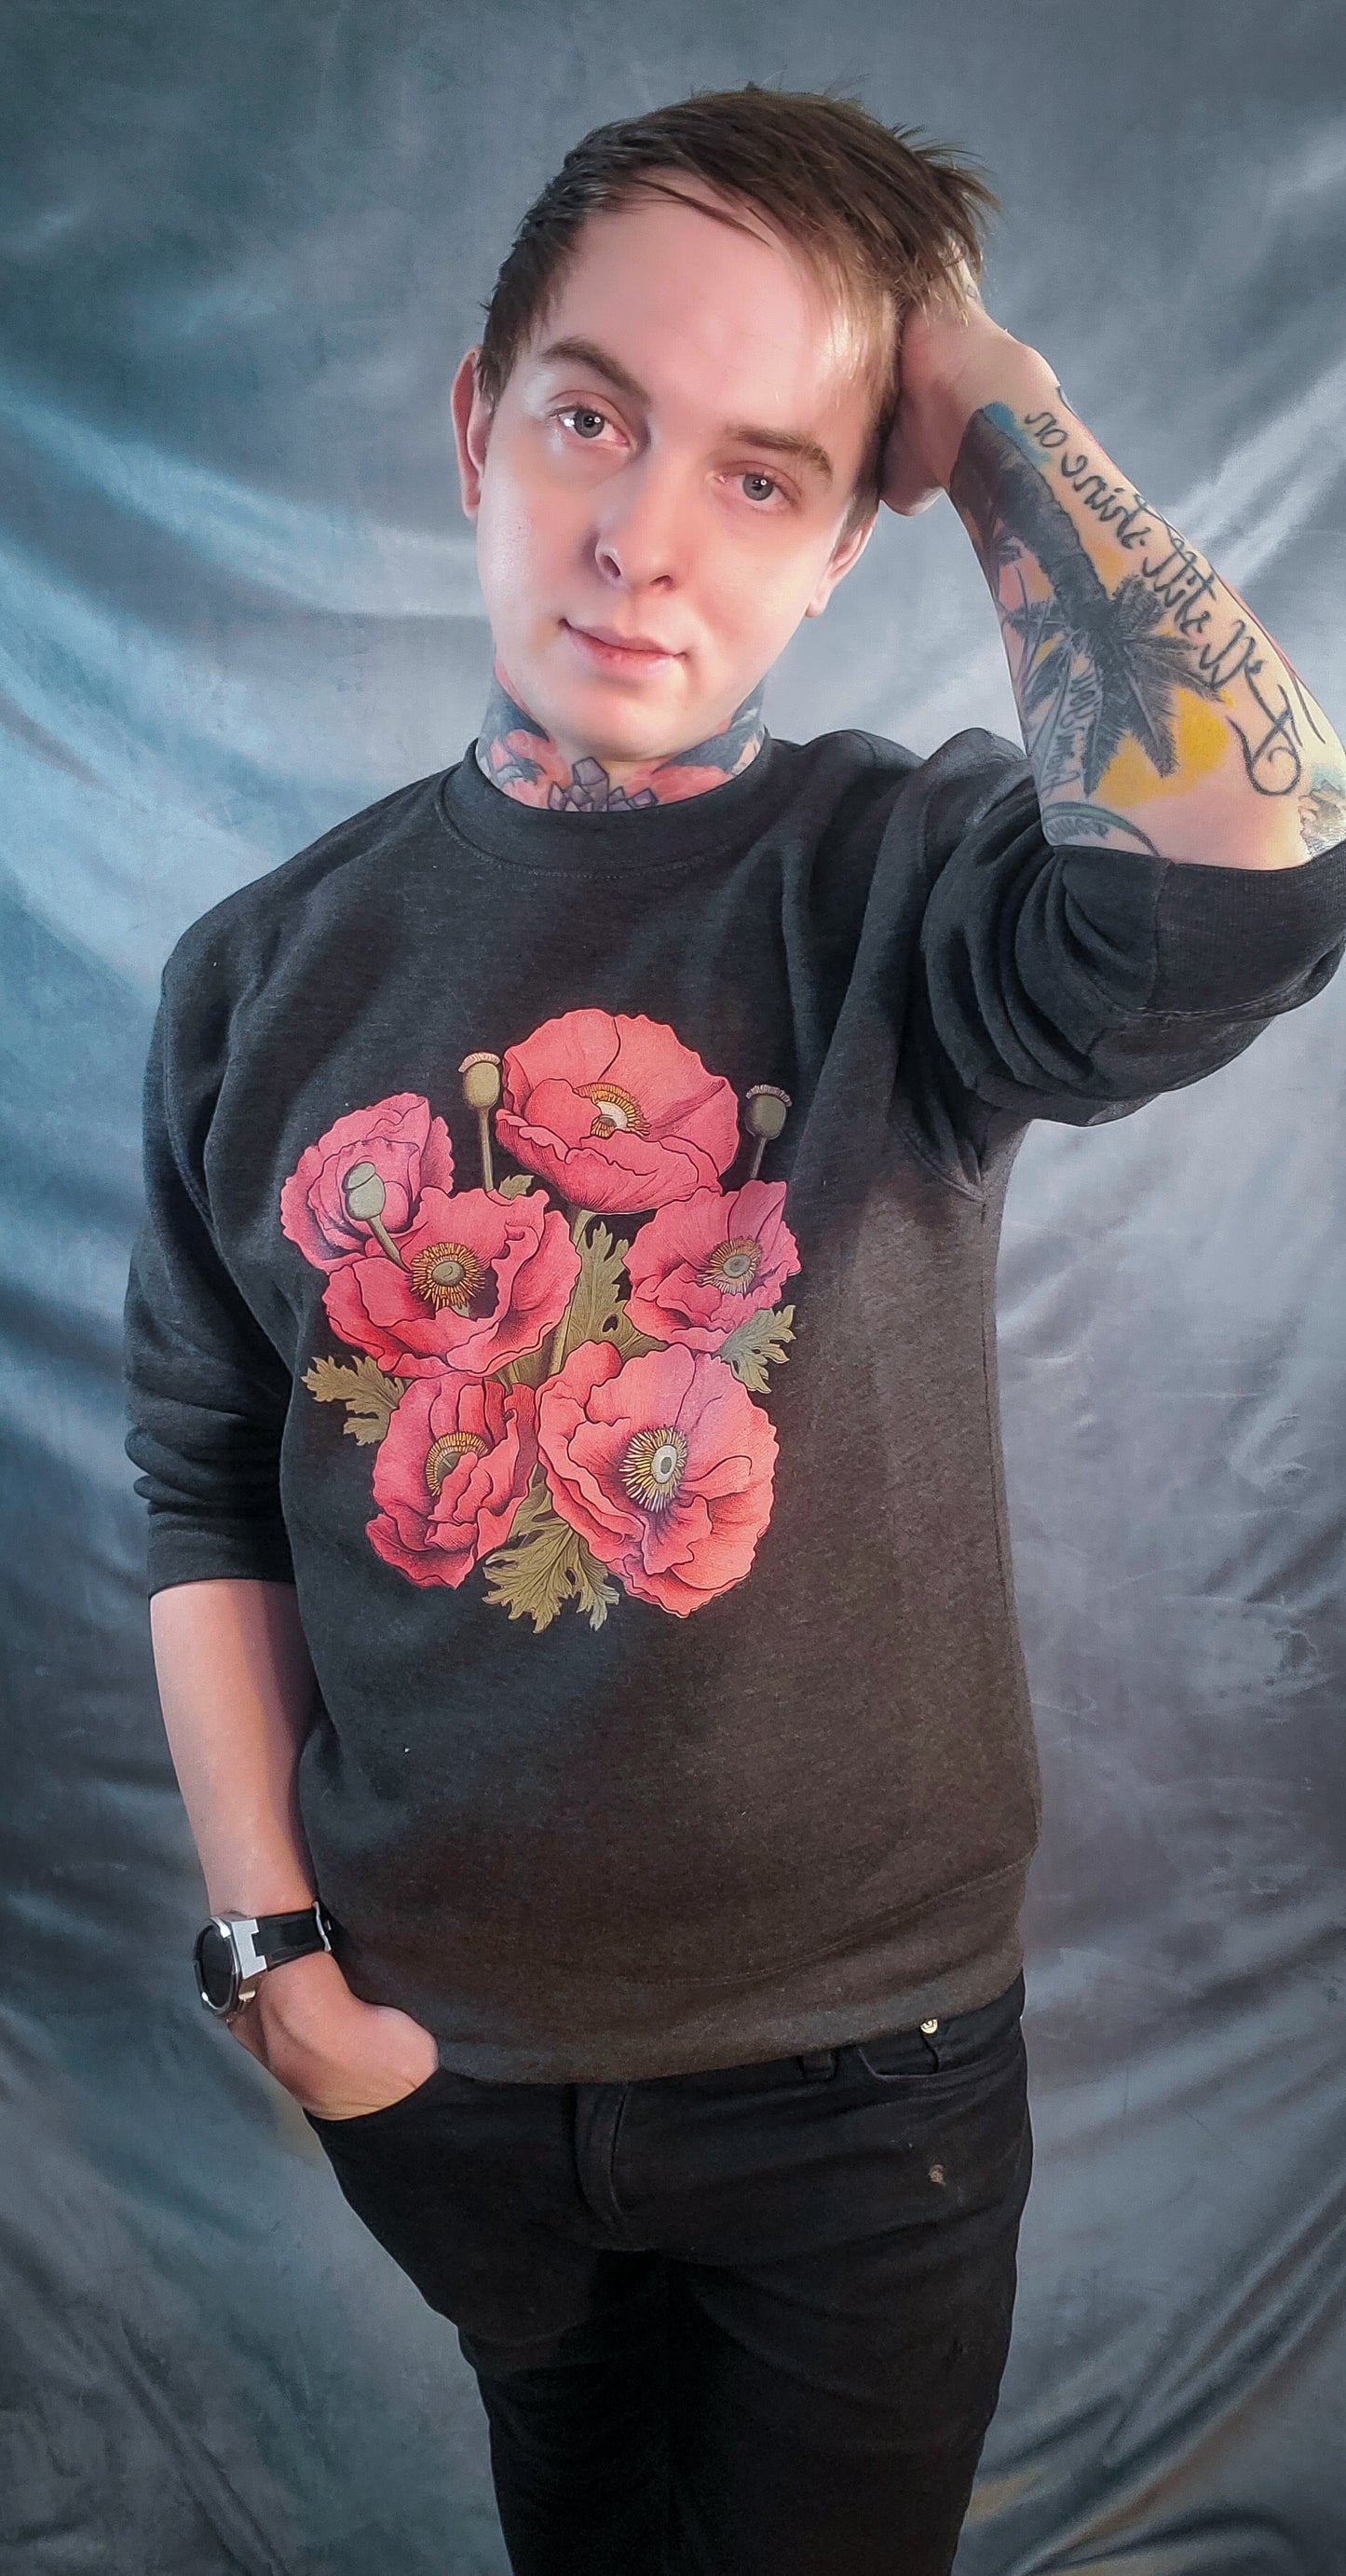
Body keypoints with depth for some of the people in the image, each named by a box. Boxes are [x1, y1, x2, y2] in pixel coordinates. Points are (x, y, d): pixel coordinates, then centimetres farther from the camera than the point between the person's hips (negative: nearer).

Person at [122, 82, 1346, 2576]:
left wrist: (990, 404, -25)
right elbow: (207, 1496, -1)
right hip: (432, 2059, 3)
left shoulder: (909, 883, -15)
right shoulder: (266, 973, -7)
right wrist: (275, 1950, -3)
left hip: (860, 2059, -2)